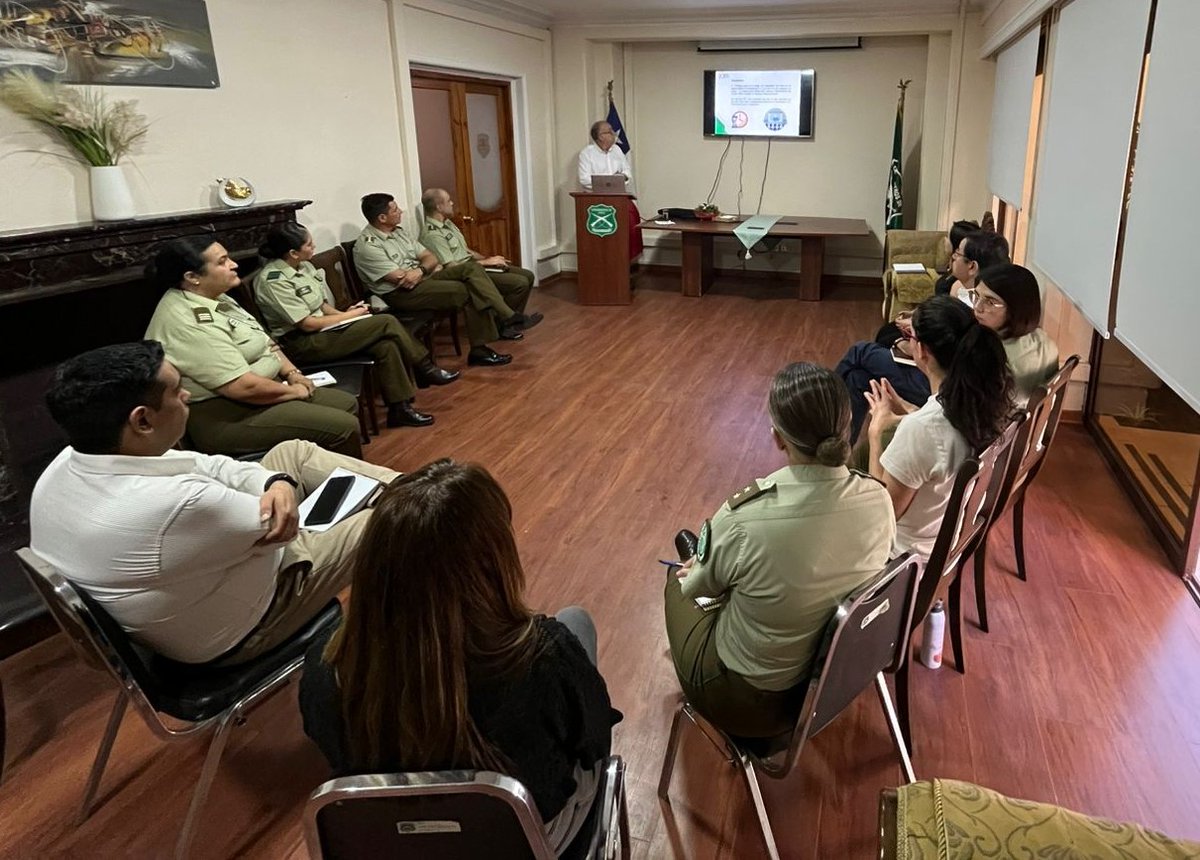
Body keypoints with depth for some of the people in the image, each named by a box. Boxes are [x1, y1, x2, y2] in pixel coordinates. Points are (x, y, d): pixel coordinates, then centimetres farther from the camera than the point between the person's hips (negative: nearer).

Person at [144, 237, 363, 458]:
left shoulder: (213, 297, 7)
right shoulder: (189, 322, -24)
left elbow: (261, 341, 17)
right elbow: (244, 387, -26)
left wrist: (291, 373, 2)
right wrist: (296, 391, -12)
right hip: (228, 418, -11)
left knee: (347, 404, 11)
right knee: (344, 428, -17)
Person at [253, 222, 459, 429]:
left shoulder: (304, 266, 7)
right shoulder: (273, 280, -19)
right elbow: (307, 324, -19)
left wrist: (344, 313, -4)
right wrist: (349, 316, -10)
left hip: (320, 331, 9)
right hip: (302, 344, -8)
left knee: (386, 346, -16)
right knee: (387, 322, -18)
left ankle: (400, 408, -7)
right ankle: (426, 370, -2)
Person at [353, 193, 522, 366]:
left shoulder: (397, 232, 12)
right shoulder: (367, 245, -14)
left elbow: (430, 258, 11)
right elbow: (401, 279, -20)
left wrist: (421, 270, -14)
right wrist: (430, 269, -4)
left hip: (422, 277, 8)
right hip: (399, 293, -8)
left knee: (472, 268, -13)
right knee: (468, 291, -25)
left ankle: (507, 317, -20)